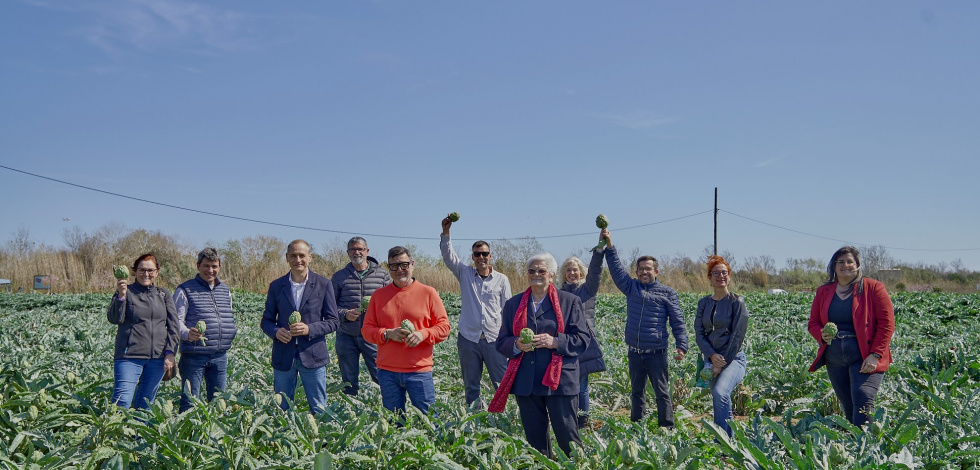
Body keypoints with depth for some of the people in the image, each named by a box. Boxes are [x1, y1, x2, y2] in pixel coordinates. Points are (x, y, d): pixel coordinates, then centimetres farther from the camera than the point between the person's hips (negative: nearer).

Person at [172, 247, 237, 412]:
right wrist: (187, 334, -27)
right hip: (194, 355, -5)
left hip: (220, 355, 5)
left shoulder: (225, 290, 16)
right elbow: (176, 320, -8)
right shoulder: (185, 290, -2)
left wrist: (232, 330, 9)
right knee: (190, 401, -3)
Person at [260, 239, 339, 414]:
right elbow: (266, 320, 11)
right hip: (283, 357, 2)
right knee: (281, 410, 8)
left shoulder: (323, 285, 2)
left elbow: (332, 321, 1)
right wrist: (276, 332, -12)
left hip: (313, 356, -2)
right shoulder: (276, 286, 7)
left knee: (319, 411, 3)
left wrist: (309, 329, -16)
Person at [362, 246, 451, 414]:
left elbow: (444, 326, 3)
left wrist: (423, 334, -16)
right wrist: (387, 334, -12)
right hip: (387, 372, 2)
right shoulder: (378, 295, 8)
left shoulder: (428, 293, 3)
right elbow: (366, 330, 7)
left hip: (419, 371, -2)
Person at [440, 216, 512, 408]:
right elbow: (448, 256, -6)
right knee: (470, 386, 10)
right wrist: (446, 232, -20)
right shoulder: (465, 274, 6)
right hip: (468, 338, 1)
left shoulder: (502, 280, 4)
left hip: (494, 339, -1)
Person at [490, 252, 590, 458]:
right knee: (534, 438, 9)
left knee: (567, 436, -2)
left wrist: (555, 342, -16)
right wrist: (516, 344, -10)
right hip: (525, 382, 3)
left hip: (560, 380, -3)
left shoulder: (570, 301, 5)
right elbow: (501, 342, 12)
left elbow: (582, 339, -1)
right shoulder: (513, 304, 13)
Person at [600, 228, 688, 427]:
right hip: (634, 352, 4)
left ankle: (667, 427, 7)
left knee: (662, 392, 1)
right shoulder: (631, 287, 9)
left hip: (657, 353, -4)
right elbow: (616, 268, 1)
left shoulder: (667, 293, 1)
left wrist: (681, 345, -11)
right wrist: (609, 246, -9)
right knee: (636, 391, 14)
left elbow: (677, 322, -2)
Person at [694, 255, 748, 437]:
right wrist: (712, 356, -11)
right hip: (711, 359, 6)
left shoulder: (736, 302, -3)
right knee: (719, 402, 9)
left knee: (720, 393, -28)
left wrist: (723, 363, -11)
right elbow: (699, 334, 5)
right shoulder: (703, 303, 10)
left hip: (733, 358, -5)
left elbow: (737, 336, -8)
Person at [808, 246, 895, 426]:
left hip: (864, 357, -4)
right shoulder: (823, 292, 12)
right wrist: (821, 335, -8)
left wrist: (875, 355, -14)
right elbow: (813, 323, 16)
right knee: (848, 408, 9)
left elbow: (886, 324, -5)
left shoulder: (873, 288, -1)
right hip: (834, 359, 4)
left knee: (863, 404, -17)